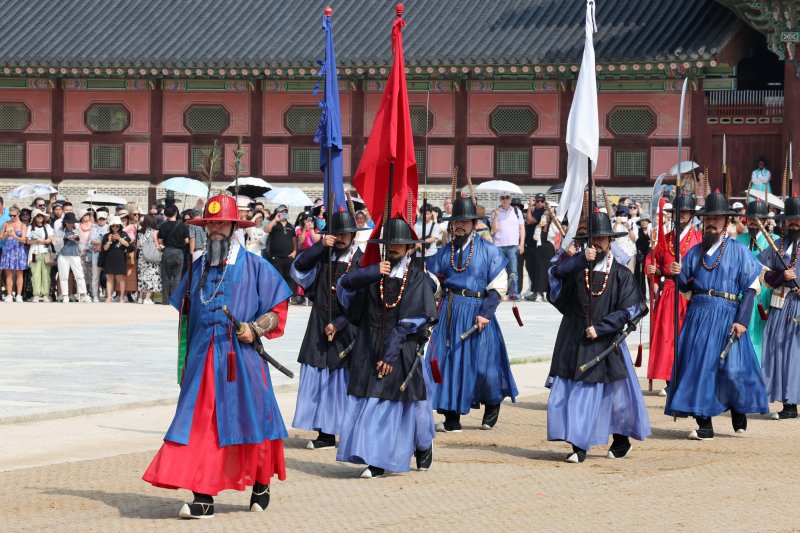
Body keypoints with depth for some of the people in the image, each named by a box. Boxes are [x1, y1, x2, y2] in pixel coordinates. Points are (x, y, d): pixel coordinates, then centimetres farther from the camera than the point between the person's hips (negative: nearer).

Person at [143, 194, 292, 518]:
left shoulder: (255, 267, 2)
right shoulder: (197, 269, 14)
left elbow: (277, 309, 1)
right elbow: (182, 313, 20)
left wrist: (255, 328, -15)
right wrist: (185, 359, 14)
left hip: (241, 357, -3)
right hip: (202, 359, 3)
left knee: (250, 419, 3)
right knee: (201, 425, -5)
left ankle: (261, 485, 24)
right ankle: (203, 498, -6)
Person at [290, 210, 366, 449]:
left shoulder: (361, 261, -2)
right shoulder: (322, 256, 10)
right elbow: (298, 267, -3)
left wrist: (338, 324, -14)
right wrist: (319, 245, -13)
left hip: (347, 328, -4)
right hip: (320, 327, 4)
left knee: (347, 379, -6)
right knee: (320, 379, 2)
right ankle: (326, 434, 7)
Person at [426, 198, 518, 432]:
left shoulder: (488, 251, 0)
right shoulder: (445, 252, 10)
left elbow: (498, 286, -3)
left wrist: (485, 313, -13)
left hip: (477, 310, -3)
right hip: (449, 312, 3)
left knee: (483, 363, -3)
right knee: (448, 362, 1)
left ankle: (493, 405, 25)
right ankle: (452, 419, 7)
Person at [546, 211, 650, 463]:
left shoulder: (620, 274, 1)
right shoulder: (574, 266, 4)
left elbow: (629, 310, -3)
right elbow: (555, 271, -17)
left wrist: (600, 328, -11)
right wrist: (581, 259, -30)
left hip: (604, 343, -1)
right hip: (573, 342, 2)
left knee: (613, 393, 5)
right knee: (567, 392, -4)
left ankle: (622, 441, 24)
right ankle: (578, 446, 1)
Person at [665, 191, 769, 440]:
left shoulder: (738, 251, 1)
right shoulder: (695, 252, 13)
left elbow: (751, 287, -3)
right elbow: (686, 286, 16)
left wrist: (742, 320, -12)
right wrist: (679, 274, -7)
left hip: (726, 316, -4)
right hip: (698, 315, 4)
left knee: (731, 367, -7)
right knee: (697, 364, -1)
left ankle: (739, 412, 20)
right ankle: (704, 425, 4)